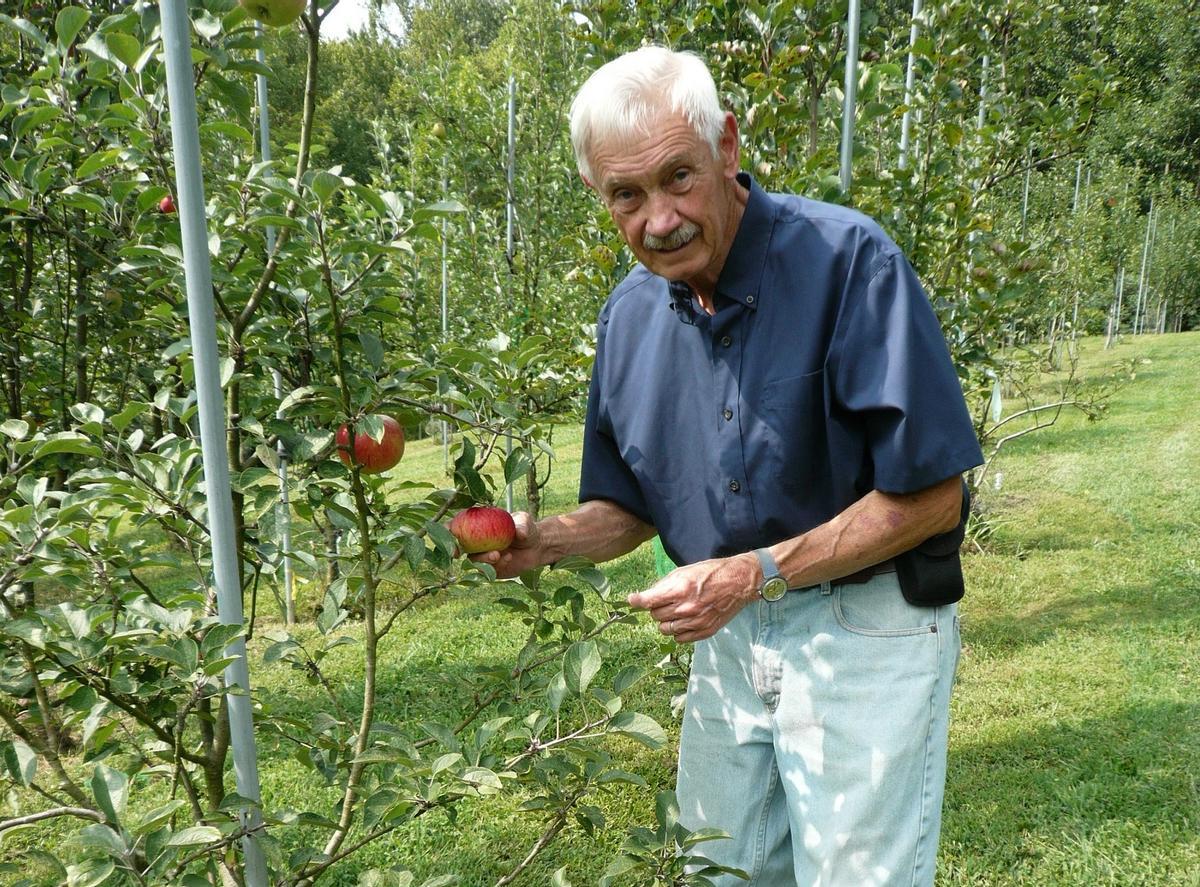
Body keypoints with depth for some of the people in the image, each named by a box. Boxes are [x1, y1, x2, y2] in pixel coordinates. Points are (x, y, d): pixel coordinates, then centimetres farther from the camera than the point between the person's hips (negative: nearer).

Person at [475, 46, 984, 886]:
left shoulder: (848, 260, -20)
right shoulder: (630, 313, -1)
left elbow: (930, 494, -18)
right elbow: (634, 506, 9)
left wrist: (753, 575, -22)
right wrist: (545, 541, -11)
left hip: (864, 630, -5)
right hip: (729, 637, 5)